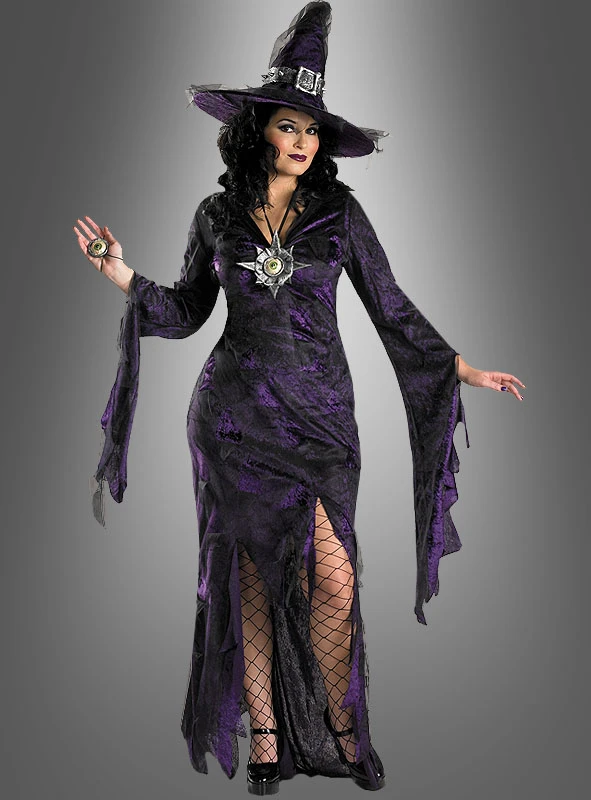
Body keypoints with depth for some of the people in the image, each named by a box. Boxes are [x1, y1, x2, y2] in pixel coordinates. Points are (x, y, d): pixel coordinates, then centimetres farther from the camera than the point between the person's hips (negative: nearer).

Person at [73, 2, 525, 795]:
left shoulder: (340, 211, 4)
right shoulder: (217, 215, 7)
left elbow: (391, 308, 7)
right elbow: (184, 313, 13)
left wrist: (464, 368, 4)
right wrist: (122, 272, -1)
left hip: (319, 410, 0)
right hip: (236, 410, 1)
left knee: (332, 577, -9)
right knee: (251, 578, 5)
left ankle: (341, 728, 16)